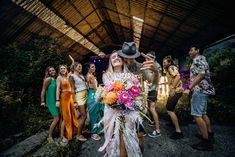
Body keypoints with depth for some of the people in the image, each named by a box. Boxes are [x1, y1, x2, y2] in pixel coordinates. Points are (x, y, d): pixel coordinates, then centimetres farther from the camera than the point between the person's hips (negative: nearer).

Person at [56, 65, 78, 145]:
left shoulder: (68, 77, 14)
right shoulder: (59, 78, -4)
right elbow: (57, 89, -13)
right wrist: (57, 100, -19)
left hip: (70, 97, 7)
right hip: (64, 97, -7)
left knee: (72, 115, 14)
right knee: (66, 117, -4)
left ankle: (70, 132, 30)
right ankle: (62, 136, 8)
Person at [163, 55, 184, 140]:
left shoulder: (171, 67, -10)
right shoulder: (168, 69, 20)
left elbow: (178, 76, -27)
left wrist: (173, 88, -26)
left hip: (176, 91, -11)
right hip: (173, 91, 11)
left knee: (169, 110, -13)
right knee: (168, 107, 24)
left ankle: (178, 131, -9)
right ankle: (174, 122, 42)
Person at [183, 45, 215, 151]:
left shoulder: (198, 59, -8)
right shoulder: (200, 60, 23)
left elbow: (201, 75, -22)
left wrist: (189, 88, -26)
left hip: (200, 90, -11)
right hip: (203, 90, 11)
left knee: (197, 114, -11)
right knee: (203, 114, 18)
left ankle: (206, 142, -5)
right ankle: (210, 135, 30)